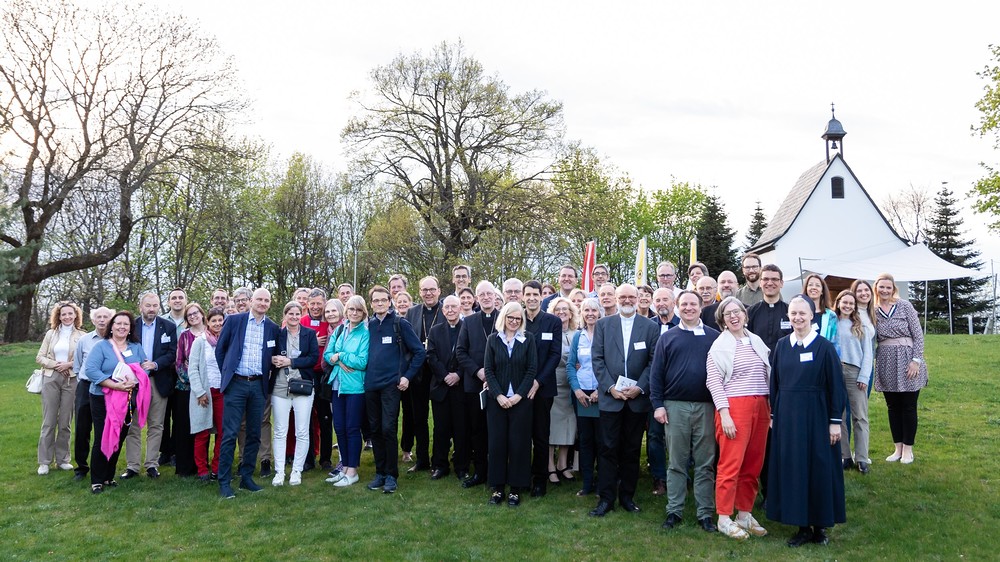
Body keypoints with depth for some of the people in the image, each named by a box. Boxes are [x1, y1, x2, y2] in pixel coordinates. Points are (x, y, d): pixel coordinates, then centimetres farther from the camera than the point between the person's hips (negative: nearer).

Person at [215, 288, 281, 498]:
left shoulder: (273, 328, 8)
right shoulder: (234, 320, 1)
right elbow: (220, 349, 6)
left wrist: (266, 375, 7)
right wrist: (226, 373, 5)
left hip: (258, 386, 3)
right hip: (236, 384, -3)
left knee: (254, 434, 8)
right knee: (230, 434, -3)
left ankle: (246, 476, 20)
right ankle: (224, 481, 5)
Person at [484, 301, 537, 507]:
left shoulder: (528, 340, 2)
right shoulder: (493, 339, 4)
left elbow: (531, 370, -2)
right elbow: (488, 370, 0)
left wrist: (519, 395, -11)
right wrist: (499, 395, -10)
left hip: (520, 399, -1)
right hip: (497, 399, 1)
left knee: (518, 443, 2)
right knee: (496, 442, 4)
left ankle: (516, 488, 13)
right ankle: (497, 486, 15)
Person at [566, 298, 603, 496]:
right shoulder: (577, 336, 8)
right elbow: (570, 364, 8)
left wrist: (601, 390, -13)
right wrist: (576, 389, -5)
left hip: (602, 394, -3)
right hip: (581, 394, 3)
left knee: (602, 440, 3)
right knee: (585, 439, 8)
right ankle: (587, 483, 18)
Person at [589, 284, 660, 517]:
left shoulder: (650, 326, 5)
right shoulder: (603, 324, 6)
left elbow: (654, 362, 0)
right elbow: (598, 359, 1)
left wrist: (640, 387, -11)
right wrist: (610, 387, -9)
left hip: (637, 398, 1)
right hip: (610, 397, 0)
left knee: (632, 450, 9)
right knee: (608, 449, 1)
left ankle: (627, 496, 21)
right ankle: (606, 498, 9)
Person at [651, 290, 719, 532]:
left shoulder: (714, 336, 6)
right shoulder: (667, 337, 7)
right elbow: (656, 373, 5)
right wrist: (658, 404, -2)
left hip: (706, 406, 0)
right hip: (675, 406, 0)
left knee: (705, 464, 6)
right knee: (676, 463, 7)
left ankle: (705, 513, 14)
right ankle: (674, 511, 15)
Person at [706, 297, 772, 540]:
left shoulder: (757, 341, 13)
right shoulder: (719, 345, -3)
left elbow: (767, 375, 17)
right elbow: (714, 382, -7)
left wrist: (770, 407, 11)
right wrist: (724, 413, -14)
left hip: (761, 407, 6)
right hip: (734, 407, -5)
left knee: (753, 465, 9)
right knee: (731, 464, -4)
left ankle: (744, 515, 21)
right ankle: (724, 518, 6)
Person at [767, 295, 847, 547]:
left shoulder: (824, 346, -6)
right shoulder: (782, 345, 5)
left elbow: (836, 385, -5)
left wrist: (835, 421, -7)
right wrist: (773, 415, 8)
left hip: (816, 417, -3)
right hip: (787, 417, 4)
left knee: (819, 468, 4)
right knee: (792, 469, 6)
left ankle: (820, 525, 19)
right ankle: (803, 526, 18)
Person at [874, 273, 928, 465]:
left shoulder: (904, 305, -2)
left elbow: (918, 334, -4)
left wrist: (916, 360, -12)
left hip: (906, 360, -3)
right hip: (885, 363, 3)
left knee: (908, 406, 3)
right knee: (892, 406, 9)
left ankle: (908, 448, 15)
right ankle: (898, 448, 20)